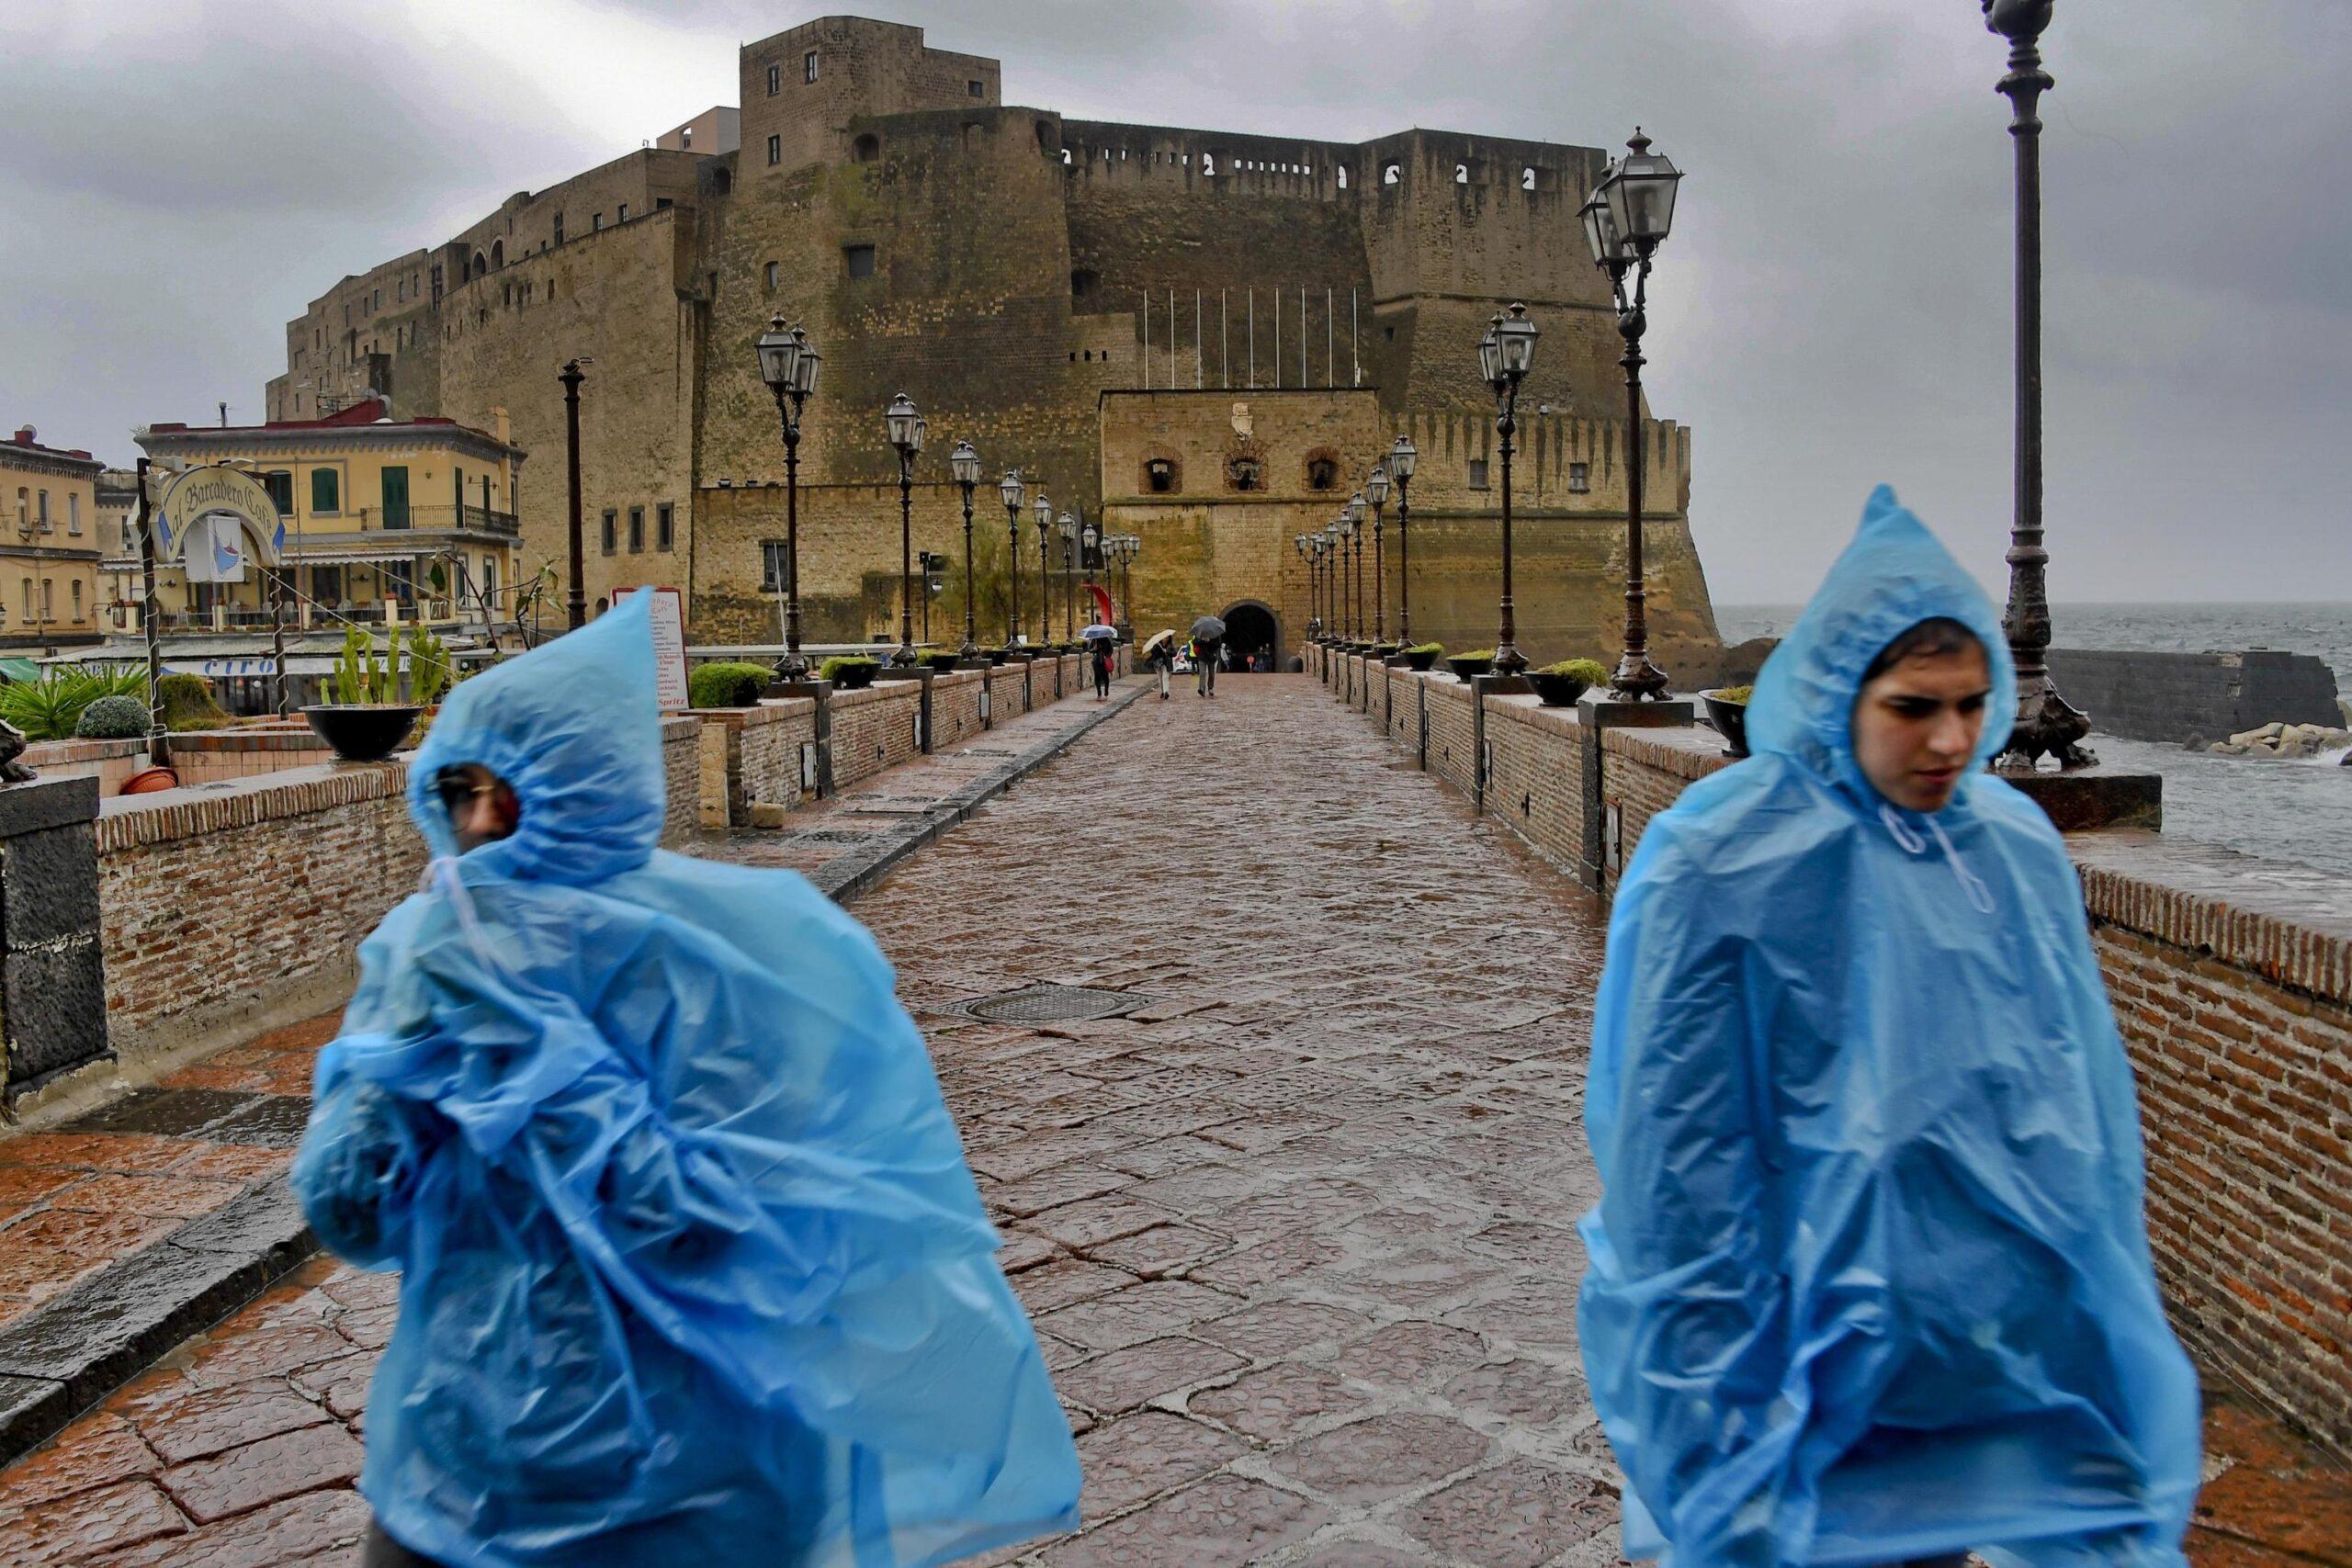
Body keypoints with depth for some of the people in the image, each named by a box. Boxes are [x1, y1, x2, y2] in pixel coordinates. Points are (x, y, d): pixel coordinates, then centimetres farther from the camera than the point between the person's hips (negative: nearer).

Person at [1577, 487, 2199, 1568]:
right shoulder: (1719, 865, -17)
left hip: (2002, 1347, 5)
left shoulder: (2018, 849, -1)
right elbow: (1676, 1152, -13)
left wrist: (2109, 1330, 12)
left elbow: (2089, 1106, 9)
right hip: (1812, 1357, -5)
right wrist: (1710, 1400, -11)